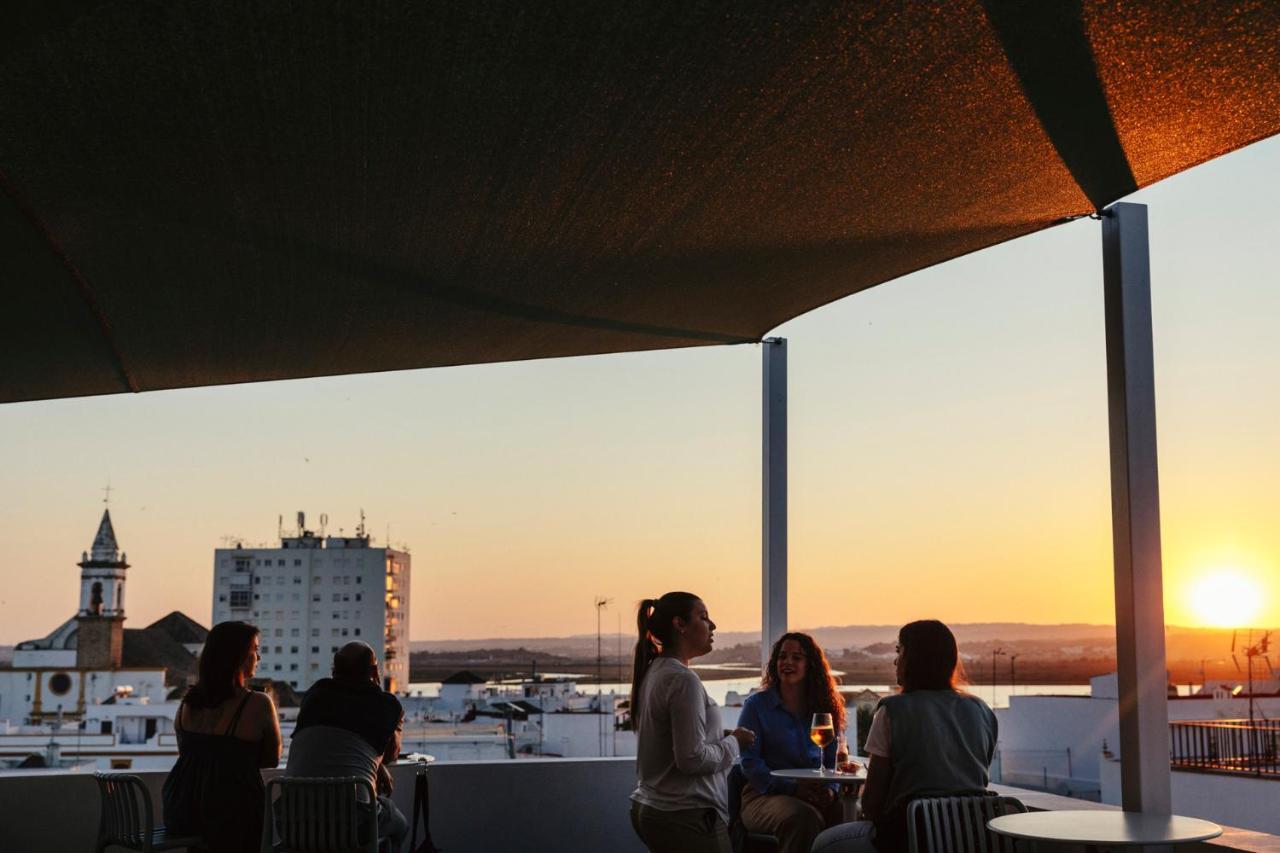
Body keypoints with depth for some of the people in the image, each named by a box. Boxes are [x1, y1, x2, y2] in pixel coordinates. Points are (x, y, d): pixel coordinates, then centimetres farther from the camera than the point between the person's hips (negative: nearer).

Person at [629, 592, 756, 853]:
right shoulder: (683, 680, -16)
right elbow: (692, 759, -20)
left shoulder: (652, 673, 11)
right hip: (687, 816, -9)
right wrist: (733, 742, -5)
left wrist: (720, 736, 13)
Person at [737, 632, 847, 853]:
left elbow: (832, 760, 15)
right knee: (806, 817, -36)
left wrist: (831, 789, -9)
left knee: (846, 812, -30)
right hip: (765, 797, -3)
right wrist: (793, 788, -17)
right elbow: (750, 762, -4)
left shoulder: (823, 708, 16)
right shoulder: (757, 705, 4)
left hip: (816, 796, 3)